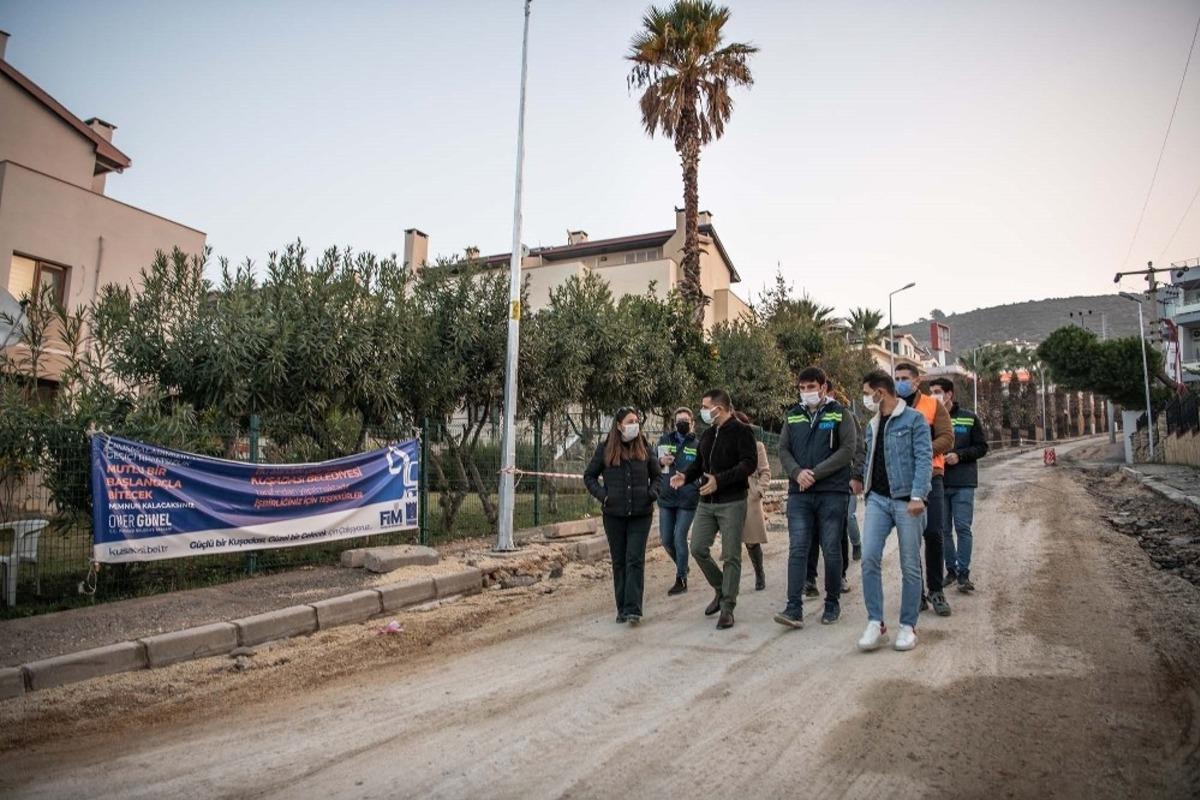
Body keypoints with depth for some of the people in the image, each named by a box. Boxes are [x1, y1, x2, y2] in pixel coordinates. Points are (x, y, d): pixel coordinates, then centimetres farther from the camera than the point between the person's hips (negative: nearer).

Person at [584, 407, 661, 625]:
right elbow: (589, 476, 8)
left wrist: (652, 492, -2)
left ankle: (633, 609, -5)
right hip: (614, 514, 0)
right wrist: (602, 495, -7)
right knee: (619, 562, 8)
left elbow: (656, 475, 16)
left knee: (635, 560, -6)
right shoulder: (605, 448, 1)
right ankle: (622, 609, 16)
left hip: (640, 514, 0)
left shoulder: (644, 447, 5)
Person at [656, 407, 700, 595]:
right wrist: (661, 461, -11)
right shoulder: (665, 440, 7)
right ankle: (682, 566, 35)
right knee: (666, 539, 8)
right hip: (666, 498, 4)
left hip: (687, 500, -3)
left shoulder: (698, 445, 0)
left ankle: (681, 579, 10)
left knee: (679, 538, -5)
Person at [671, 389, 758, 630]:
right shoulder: (707, 434, 15)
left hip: (732, 503, -7)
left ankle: (727, 607, 9)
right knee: (698, 548, 3)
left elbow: (750, 463, -17)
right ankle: (721, 589, 25)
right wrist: (686, 476, 0)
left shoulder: (741, 431, -8)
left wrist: (720, 480, -26)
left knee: (731, 556, -1)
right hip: (706, 503, 7)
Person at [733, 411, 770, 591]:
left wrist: (759, 491, -8)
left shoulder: (757, 446, 4)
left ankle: (760, 575, 26)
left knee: (752, 541, 5)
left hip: (750, 499, -2)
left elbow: (765, 472, 4)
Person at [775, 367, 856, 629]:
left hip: (832, 492, -2)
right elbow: (783, 449, 9)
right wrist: (797, 472, -11)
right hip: (799, 493, 3)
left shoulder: (840, 414, 2)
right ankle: (794, 609, -5)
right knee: (797, 549, -4)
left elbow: (848, 449, -8)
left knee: (831, 550, 5)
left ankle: (832, 604, 20)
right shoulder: (794, 416, 12)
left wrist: (815, 473, -15)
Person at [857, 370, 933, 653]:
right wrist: (867, 493, 16)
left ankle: (908, 626, 15)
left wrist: (918, 496, -20)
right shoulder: (872, 426, 15)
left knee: (910, 566, 3)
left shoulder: (914, 419, -4)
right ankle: (875, 623, 0)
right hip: (877, 499, 5)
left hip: (907, 501, -5)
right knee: (869, 559, -8)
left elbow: (924, 458, -11)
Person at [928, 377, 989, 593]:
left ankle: (963, 573, 4)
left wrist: (959, 455, -12)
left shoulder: (969, 418, 2)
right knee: (943, 530, 7)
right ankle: (951, 569, 19)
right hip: (938, 482, 2)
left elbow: (982, 447, 2)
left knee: (963, 528, -3)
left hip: (963, 483, -2)